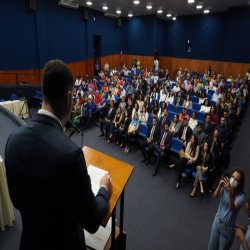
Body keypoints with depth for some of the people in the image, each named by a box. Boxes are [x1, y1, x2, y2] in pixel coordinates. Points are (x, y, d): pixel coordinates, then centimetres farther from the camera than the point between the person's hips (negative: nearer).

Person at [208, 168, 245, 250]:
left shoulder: (241, 196, -21)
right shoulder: (225, 187, -10)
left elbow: (232, 208, -36)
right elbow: (216, 196, -26)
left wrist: (231, 192, -50)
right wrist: (220, 185, -44)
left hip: (228, 227, -3)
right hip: (217, 220, 3)